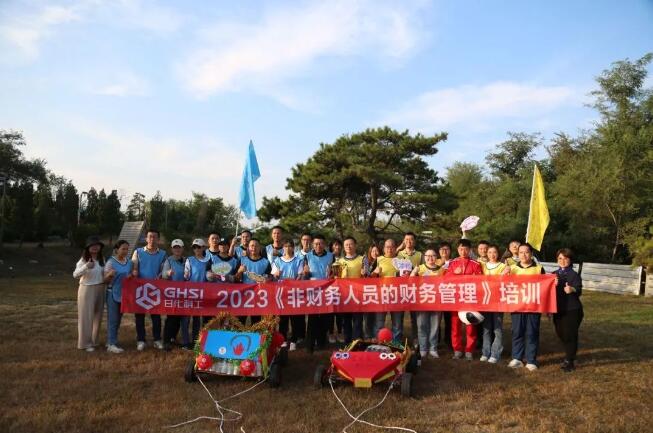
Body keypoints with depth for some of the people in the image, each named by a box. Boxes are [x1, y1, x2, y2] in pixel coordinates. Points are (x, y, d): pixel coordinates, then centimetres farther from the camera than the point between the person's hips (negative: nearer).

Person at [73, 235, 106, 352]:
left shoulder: (102, 259, 5)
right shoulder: (83, 260, -13)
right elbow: (75, 275, -25)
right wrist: (86, 266, -41)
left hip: (100, 290, 6)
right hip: (87, 290, -6)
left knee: (97, 316, 13)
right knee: (86, 316, -1)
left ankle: (93, 340, 27)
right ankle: (86, 343, 8)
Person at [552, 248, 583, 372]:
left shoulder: (574, 275, -8)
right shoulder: (553, 274, 8)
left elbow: (579, 291, -20)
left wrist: (572, 290, -42)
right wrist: (553, 285, -12)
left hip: (572, 310, -5)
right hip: (558, 310, 6)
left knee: (570, 335, -3)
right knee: (561, 334, 13)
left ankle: (569, 361, 8)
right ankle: (569, 356, 34)